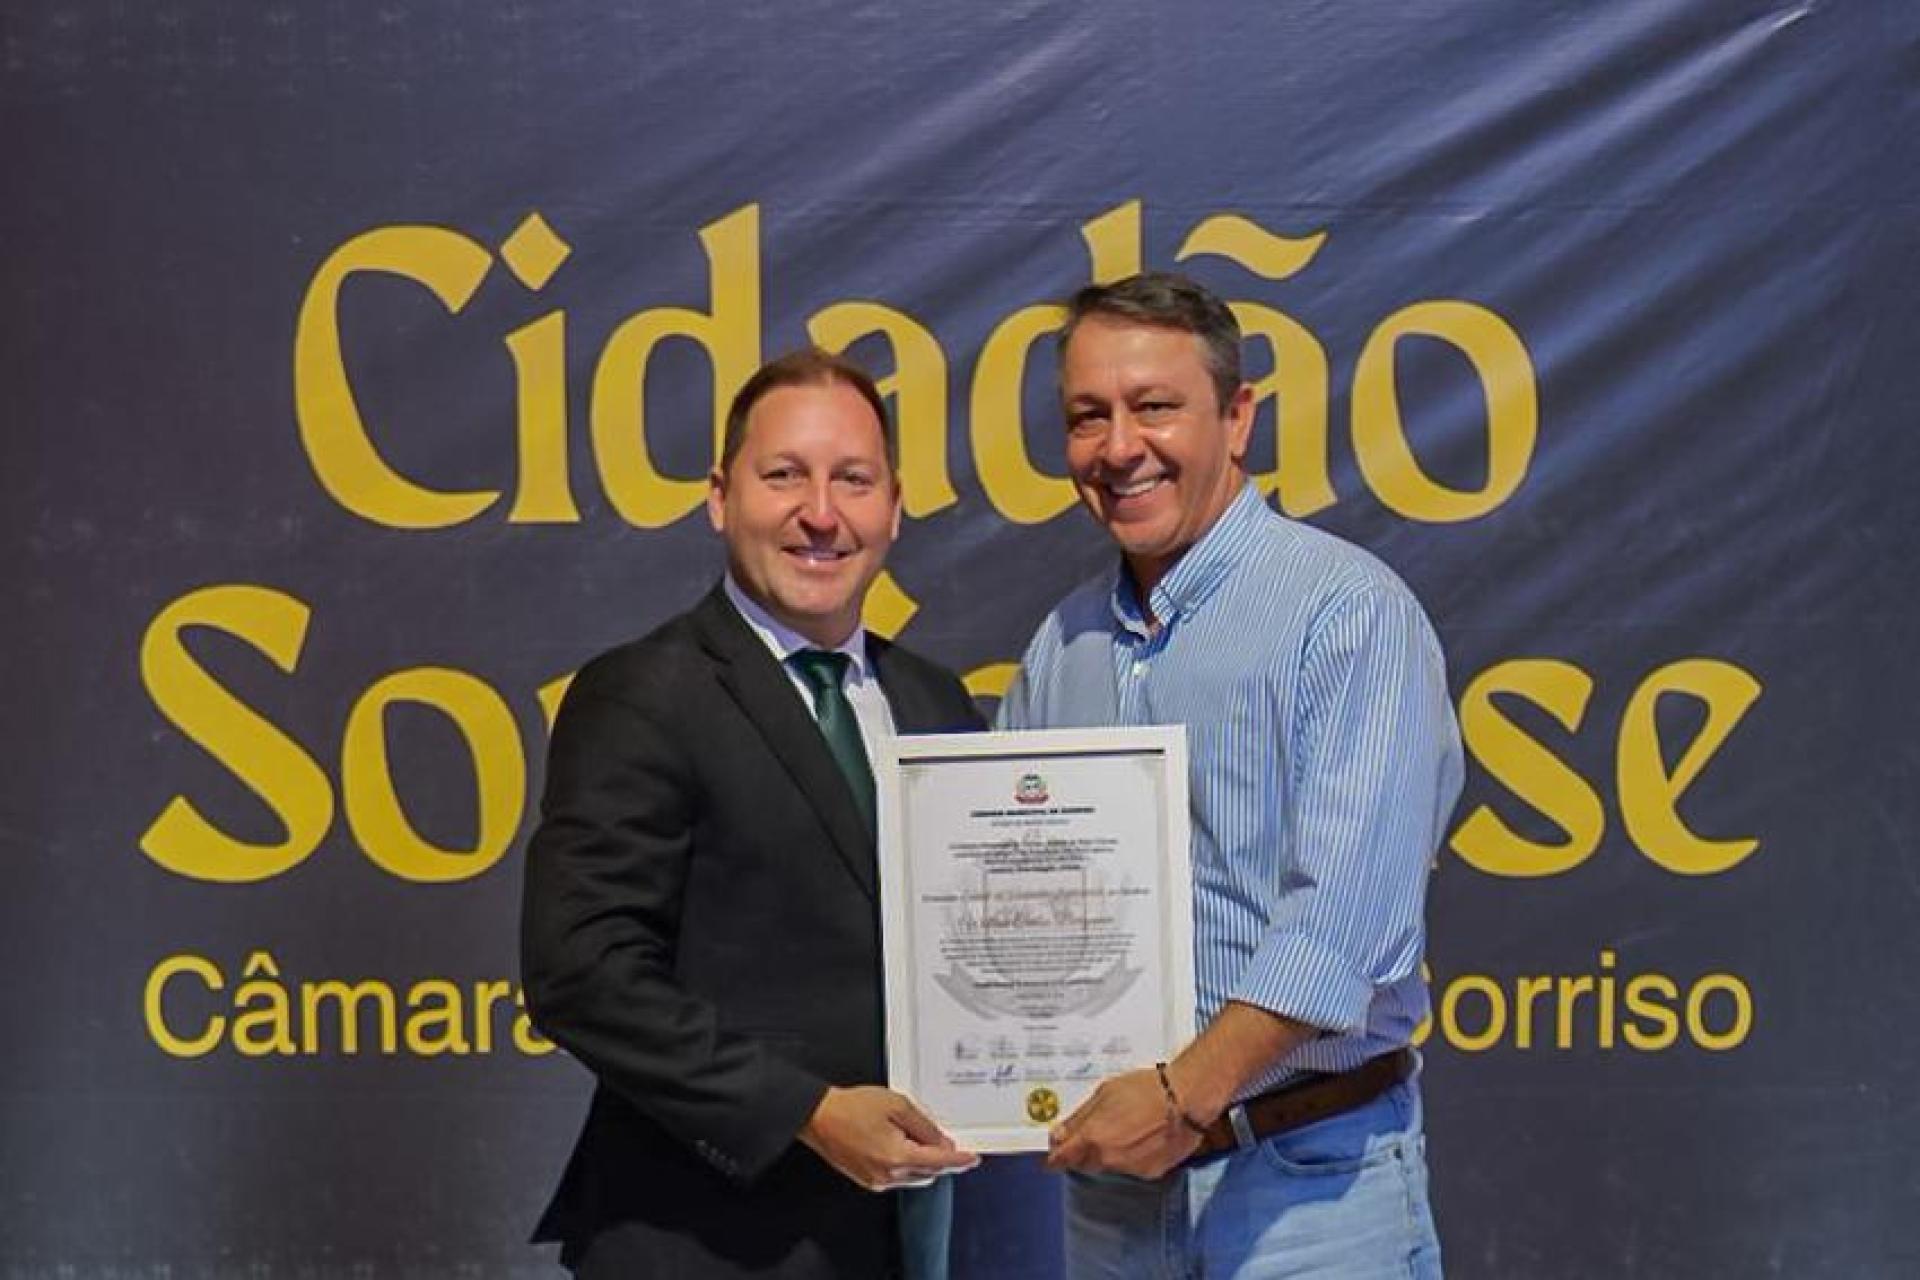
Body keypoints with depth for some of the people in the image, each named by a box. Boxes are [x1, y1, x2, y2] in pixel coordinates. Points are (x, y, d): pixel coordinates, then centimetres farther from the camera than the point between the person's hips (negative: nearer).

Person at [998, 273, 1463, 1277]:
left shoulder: (1348, 610, -10)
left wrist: (1188, 1096, -23)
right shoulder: (1060, 647, 9)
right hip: (1108, 1172, 5)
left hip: (1306, 1173, -5)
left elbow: (1345, 918, -19)